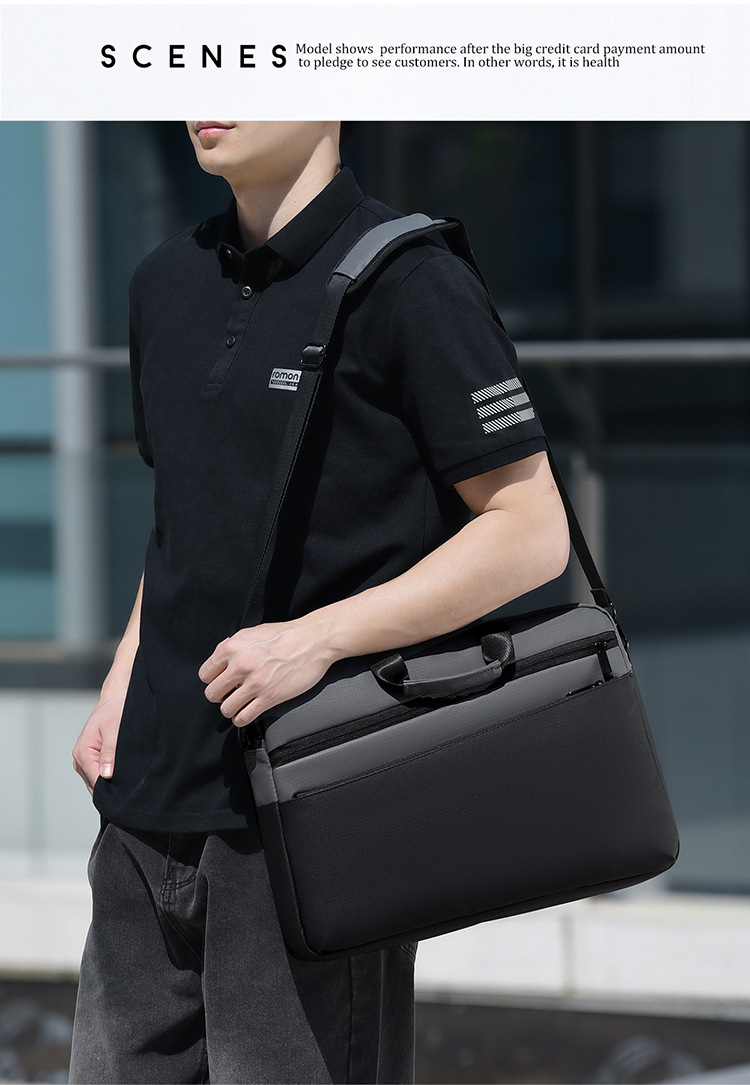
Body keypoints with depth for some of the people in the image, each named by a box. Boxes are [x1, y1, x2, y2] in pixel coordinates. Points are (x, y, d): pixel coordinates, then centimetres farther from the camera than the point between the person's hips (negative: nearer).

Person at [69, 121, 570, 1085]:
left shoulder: (407, 284, -9)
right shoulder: (166, 284, 14)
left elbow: (531, 534, -11)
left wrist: (315, 638, -18)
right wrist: (121, 690, 10)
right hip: (153, 803, 7)